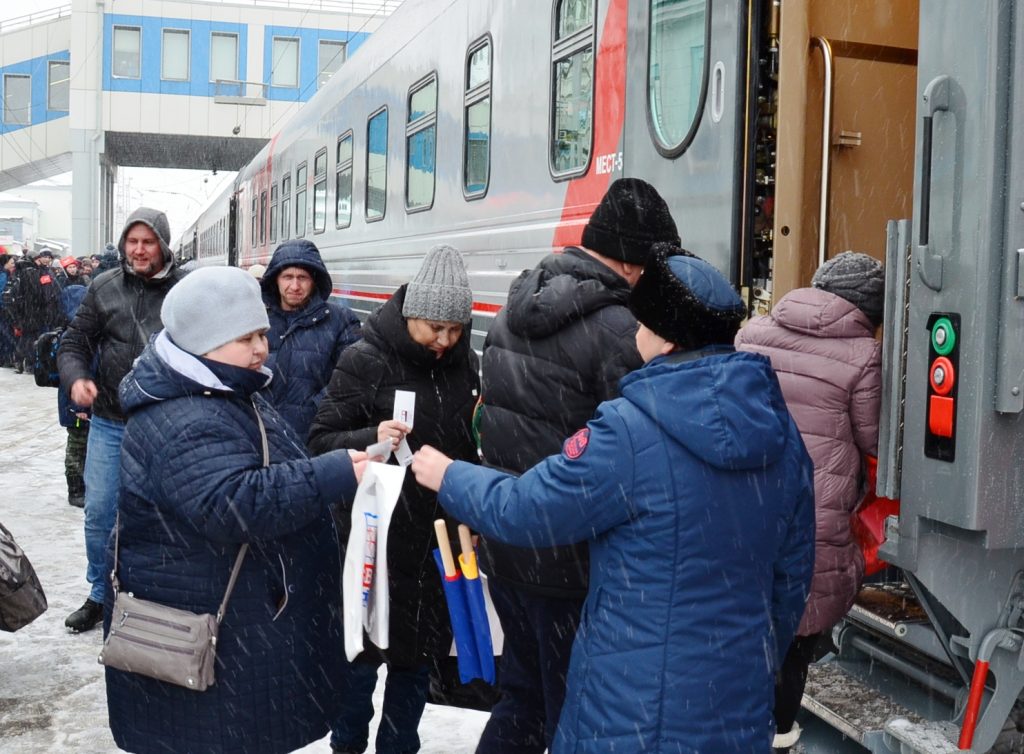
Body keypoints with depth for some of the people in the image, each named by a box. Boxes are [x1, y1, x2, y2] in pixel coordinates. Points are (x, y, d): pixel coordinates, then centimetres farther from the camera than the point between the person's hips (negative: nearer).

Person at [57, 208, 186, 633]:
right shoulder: (104, 288, 0)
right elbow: (74, 344, 6)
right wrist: (76, 378, -13)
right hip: (109, 422, 2)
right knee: (99, 513, 8)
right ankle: (100, 594, 28)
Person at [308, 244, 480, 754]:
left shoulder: (464, 364, 3)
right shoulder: (364, 361, -11)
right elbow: (321, 442, -12)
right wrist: (370, 438, -31)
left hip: (440, 538, 4)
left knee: (420, 653, 14)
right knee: (362, 651, 9)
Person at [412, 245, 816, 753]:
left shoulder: (630, 433, -22)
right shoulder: (781, 433, -1)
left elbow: (521, 510, -11)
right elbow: (792, 575, 8)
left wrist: (447, 476, 8)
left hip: (639, 712, -6)